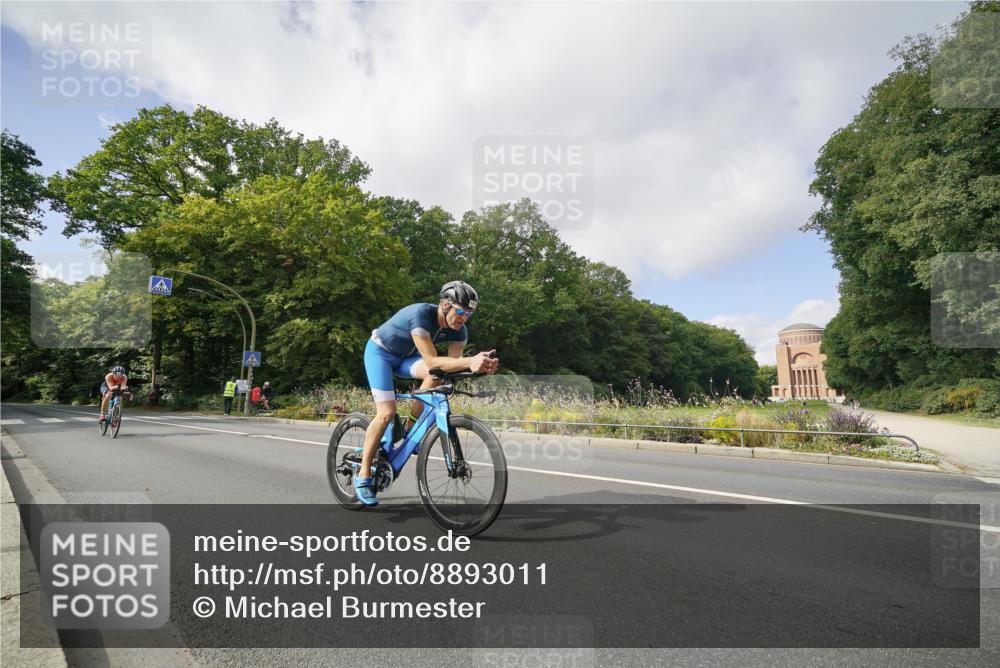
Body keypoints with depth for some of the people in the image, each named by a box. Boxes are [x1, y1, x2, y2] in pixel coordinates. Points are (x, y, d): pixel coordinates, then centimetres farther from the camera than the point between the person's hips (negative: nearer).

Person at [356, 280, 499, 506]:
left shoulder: (459, 331, -16)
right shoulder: (420, 314, -36)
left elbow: (454, 363, -24)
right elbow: (431, 361, -42)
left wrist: (480, 365, -43)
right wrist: (469, 361, -54)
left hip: (405, 356, 6)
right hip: (380, 352, -5)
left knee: (436, 375, -25)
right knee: (386, 413, -18)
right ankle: (363, 475, -2)